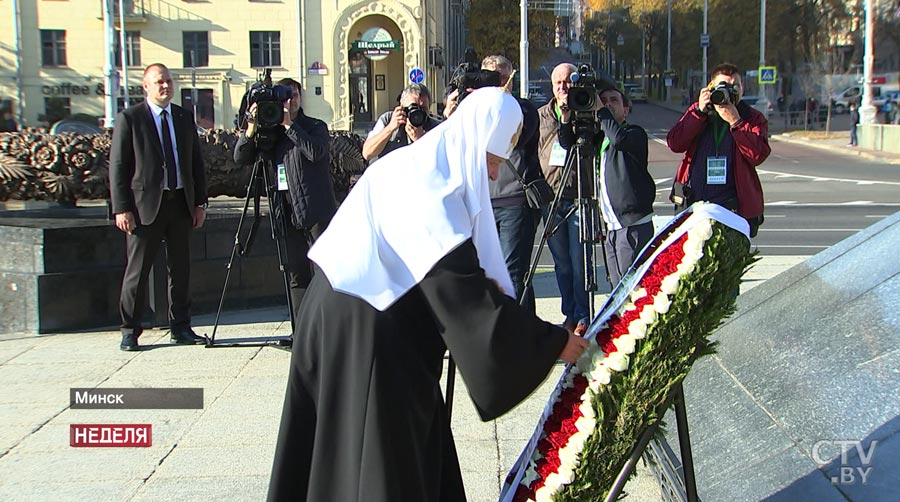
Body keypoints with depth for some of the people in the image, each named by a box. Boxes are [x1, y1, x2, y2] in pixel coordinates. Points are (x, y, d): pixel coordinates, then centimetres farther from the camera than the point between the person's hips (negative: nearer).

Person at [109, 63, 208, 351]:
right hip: (145, 205, -4)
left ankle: (181, 327, 18)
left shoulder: (185, 118, 12)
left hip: (181, 203, 5)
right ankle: (130, 331, 9)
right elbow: (117, 167, -5)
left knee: (181, 269, 9)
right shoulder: (129, 119, -2)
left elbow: (196, 163, 16)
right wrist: (121, 208, -11)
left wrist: (200, 202, 9)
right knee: (137, 270, 0)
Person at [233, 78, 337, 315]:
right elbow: (240, 158, 6)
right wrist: (252, 127, -8)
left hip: (316, 211, -4)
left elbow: (315, 152, -17)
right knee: (297, 276, 6)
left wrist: (289, 124, -15)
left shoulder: (315, 126, 3)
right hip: (287, 213, 4)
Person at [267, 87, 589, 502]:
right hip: (365, 333, -10)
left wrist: (480, 281, -1)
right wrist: (551, 342, -19)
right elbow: (464, 297, -25)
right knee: (386, 467, 0)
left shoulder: (417, 166, 9)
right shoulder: (431, 195, -22)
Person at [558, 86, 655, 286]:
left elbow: (619, 139, -23)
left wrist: (601, 111, -15)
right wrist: (566, 119, -4)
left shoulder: (635, 133, -2)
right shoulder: (598, 138, 17)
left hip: (633, 226, -7)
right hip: (611, 226, 7)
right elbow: (567, 144, 12)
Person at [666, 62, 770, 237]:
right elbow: (674, 144, -1)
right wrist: (700, 112, -8)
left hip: (733, 207, -2)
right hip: (692, 205, 2)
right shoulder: (696, 111, 15)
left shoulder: (753, 118, 9)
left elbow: (758, 154, -9)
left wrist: (735, 121, -13)